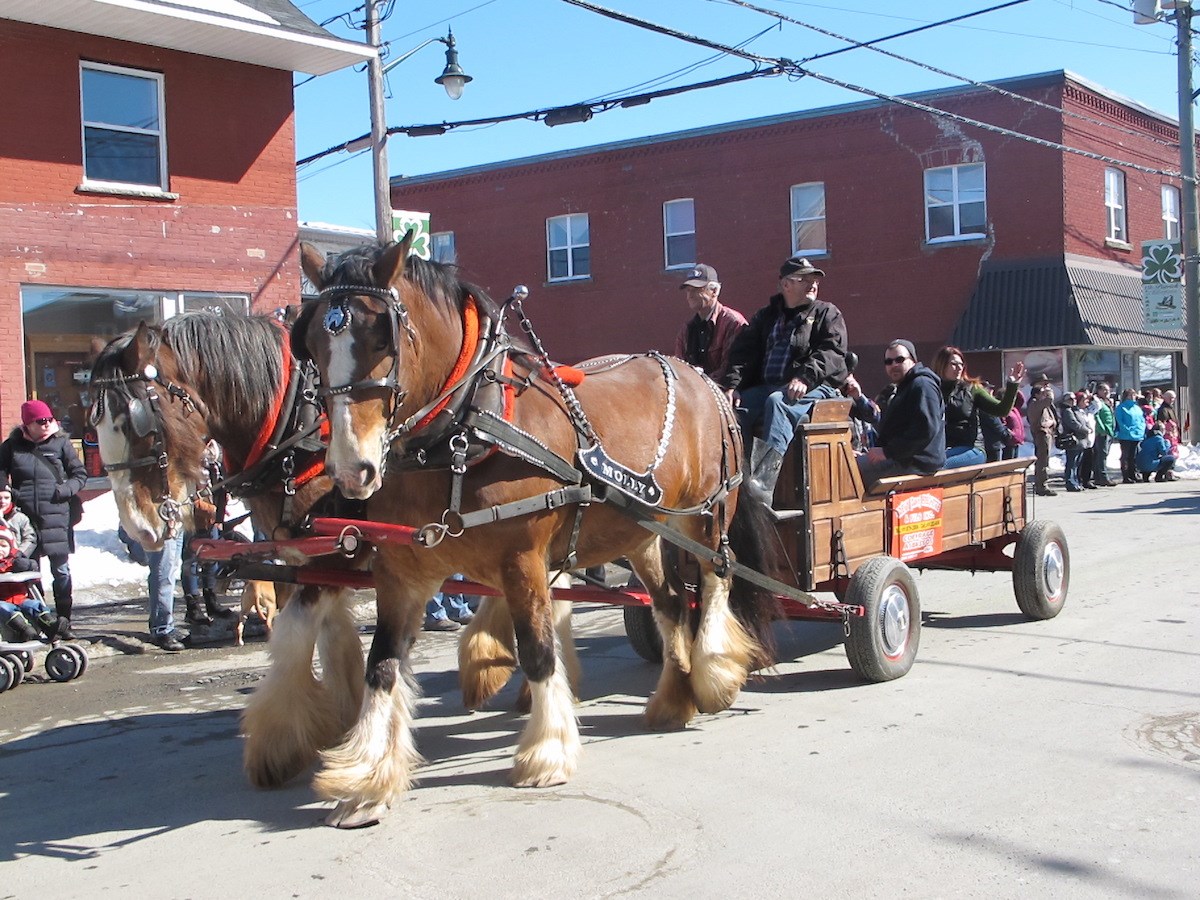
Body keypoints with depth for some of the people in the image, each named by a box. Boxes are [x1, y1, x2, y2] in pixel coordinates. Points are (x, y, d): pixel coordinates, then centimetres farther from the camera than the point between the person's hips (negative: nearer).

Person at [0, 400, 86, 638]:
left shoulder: (61, 443, 2)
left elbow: (80, 475, 7)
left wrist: (66, 489, -11)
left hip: (56, 517, -1)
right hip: (25, 517, 1)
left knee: (61, 570, 2)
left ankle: (63, 620, 11)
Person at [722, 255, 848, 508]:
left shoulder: (827, 314, 13)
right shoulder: (765, 316, 23)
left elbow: (832, 352, -4)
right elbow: (744, 352, 11)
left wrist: (805, 377, -23)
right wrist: (732, 384, -8)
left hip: (814, 389, -5)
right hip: (765, 387, 5)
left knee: (777, 402, -36)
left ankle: (765, 483, -51)